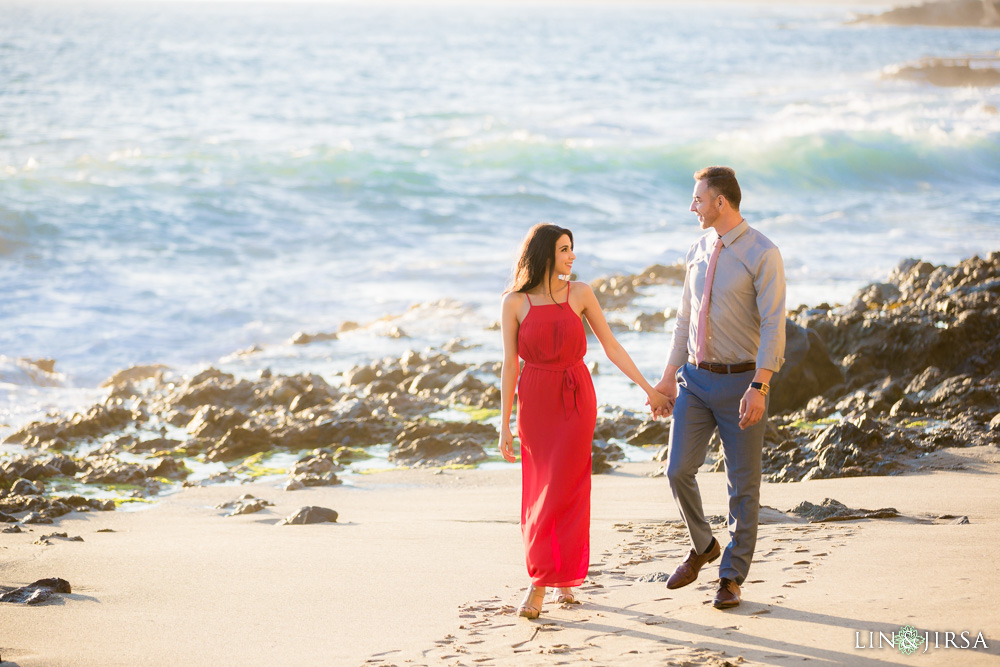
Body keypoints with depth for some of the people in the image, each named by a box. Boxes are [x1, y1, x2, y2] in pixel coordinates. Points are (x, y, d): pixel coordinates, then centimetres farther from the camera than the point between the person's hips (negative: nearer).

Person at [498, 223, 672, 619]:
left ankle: (539, 584, -3)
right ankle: (562, 576, 21)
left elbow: (611, 346, 7)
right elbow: (510, 364, 0)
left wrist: (648, 389, 7)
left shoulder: (580, 293, 2)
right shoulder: (515, 302, -1)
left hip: (576, 398, 0)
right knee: (539, 493, 4)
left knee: (562, 491, -7)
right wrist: (504, 424, -1)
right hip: (535, 402, 0)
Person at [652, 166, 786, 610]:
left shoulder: (762, 254, -13)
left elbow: (773, 326, -18)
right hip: (696, 378, 6)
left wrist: (758, 388, -26)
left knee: (743, 484, 3)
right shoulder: (698, 252, 8)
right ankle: (703, 547, 26)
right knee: (679, 470, 0)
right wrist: (669, 374, 16)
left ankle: (732, 578, 14)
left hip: (741, 382, -6)